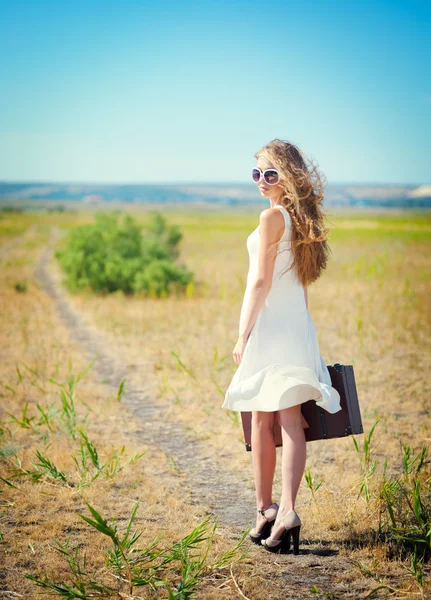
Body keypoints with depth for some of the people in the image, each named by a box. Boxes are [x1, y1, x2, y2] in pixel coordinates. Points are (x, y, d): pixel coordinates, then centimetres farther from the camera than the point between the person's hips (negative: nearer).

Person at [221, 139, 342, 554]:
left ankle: (265, 509, 14)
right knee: (291, 421, -2)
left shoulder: (273, 216, -11)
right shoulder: (303, 218, 13)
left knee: (261, 420, 5)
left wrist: (243, 335, -10)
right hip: (299, 326, 7)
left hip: (270, 327, -7)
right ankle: (286, 511, -10)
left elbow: (260, 281, -13)